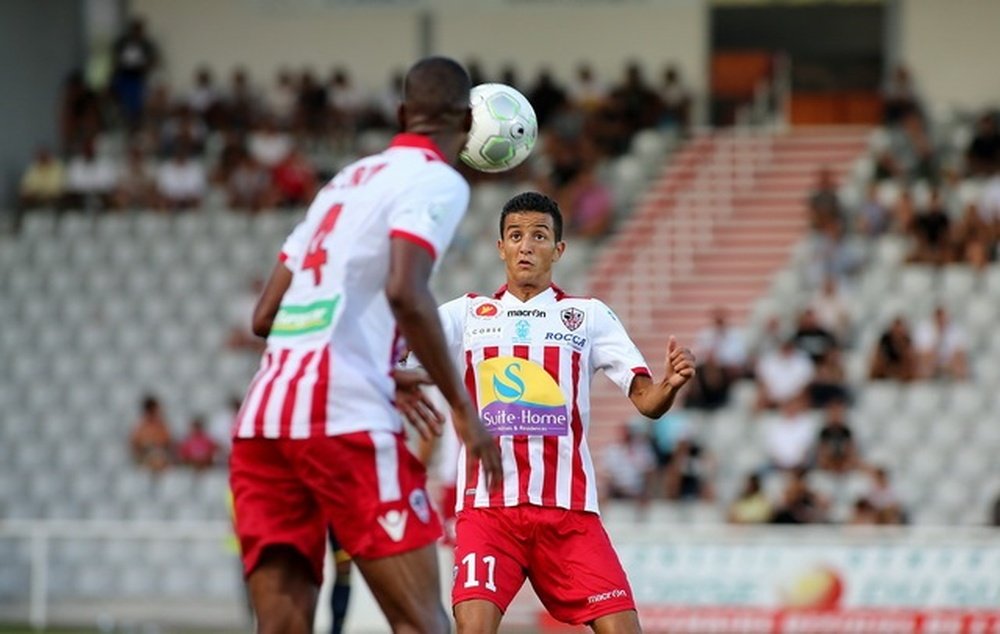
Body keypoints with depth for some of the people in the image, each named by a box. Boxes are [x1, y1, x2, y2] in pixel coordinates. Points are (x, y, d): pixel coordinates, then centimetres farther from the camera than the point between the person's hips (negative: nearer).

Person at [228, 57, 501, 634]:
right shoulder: (437, 180, 2)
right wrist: (463, 407, -10)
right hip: (345, 417, -7)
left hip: (263, 415, 7)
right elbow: (405, 292, -16)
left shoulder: (345, 182, 25)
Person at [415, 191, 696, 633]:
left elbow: (647, 401, 3)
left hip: (569, 507, 1)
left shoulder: (588, 315, 10)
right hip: (487, 505, -1)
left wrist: (671, 384, -20)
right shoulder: (468, 313, 10)